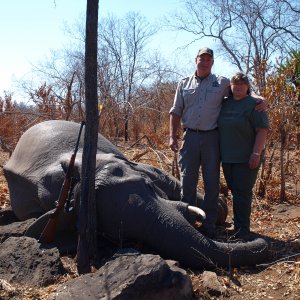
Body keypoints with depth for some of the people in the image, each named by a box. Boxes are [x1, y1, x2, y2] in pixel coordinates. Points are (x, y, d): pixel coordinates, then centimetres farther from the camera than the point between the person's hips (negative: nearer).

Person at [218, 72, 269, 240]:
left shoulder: (254, 104, -5)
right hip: (228, 157, 6)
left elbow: (262, 131, -11)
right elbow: (219, 128, 21)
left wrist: (256, 153, -19)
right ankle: (238, 227, 23)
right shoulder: (224, 103, 13)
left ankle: (243, 231, 2)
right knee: (235, 192, 12)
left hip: (246, 159, -6)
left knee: (242, 193, -5)